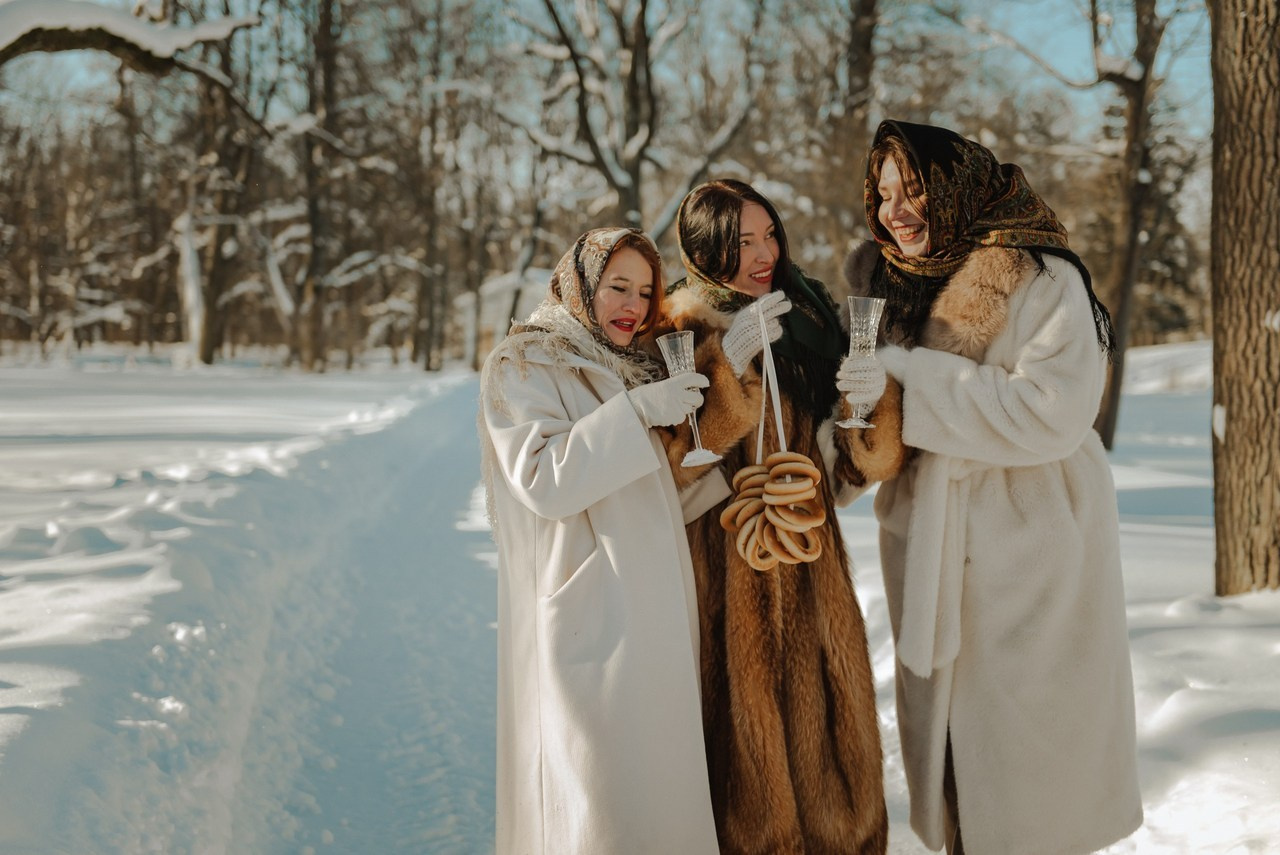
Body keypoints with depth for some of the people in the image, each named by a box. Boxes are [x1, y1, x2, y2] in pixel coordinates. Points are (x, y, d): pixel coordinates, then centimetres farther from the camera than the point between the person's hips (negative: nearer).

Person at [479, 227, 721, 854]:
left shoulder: (634, 367, 18)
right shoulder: (521, 367, -5)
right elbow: (543, 481, -19)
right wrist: (635, 413, -21)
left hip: (654, 609, 8)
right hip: (589, 615, -7)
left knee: (656, 768, 9)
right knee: (599, 795, -6)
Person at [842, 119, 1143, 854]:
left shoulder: (1040, 278, -11)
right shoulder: (891, 282, 9)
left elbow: (1052, 412, -23)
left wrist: (909, 381, -22)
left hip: (1026, 553, -6)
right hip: (934, 559, 6)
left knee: (1029, 761, 2)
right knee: (948, 744, 12)